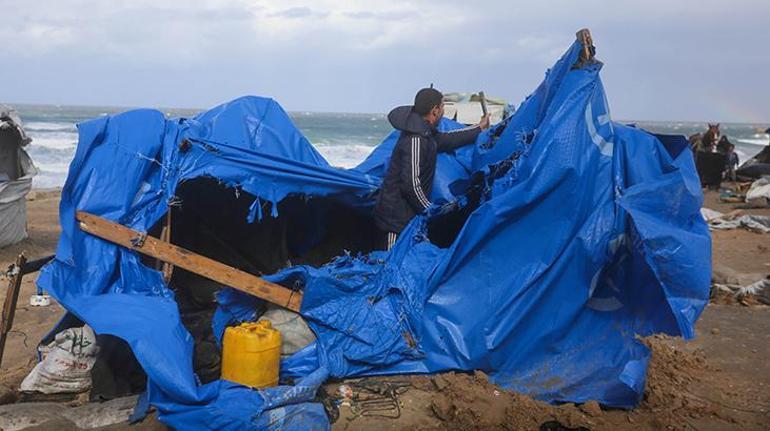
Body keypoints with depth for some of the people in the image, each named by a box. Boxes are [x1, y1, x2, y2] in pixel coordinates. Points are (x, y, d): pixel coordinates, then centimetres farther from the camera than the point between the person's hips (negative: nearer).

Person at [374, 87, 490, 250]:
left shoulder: (424, 131, 9)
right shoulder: (415, 140, -22)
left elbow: (446, 140, 28)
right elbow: (410, 184, -25)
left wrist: (479, 128, 36)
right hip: (397, 216, -10)